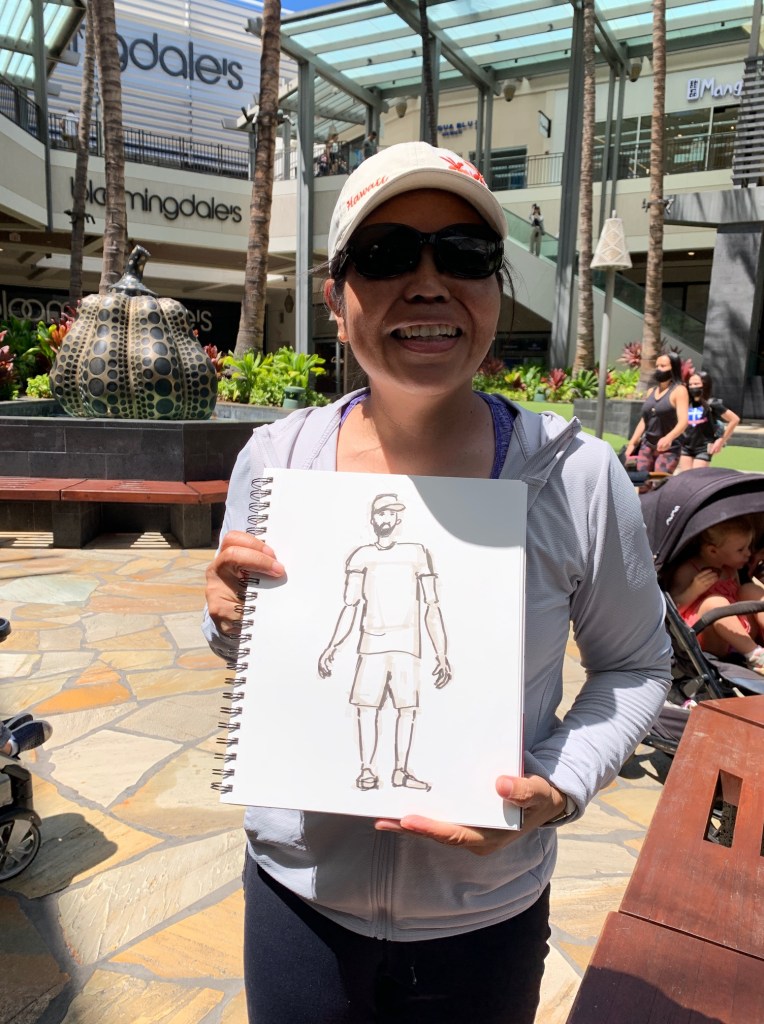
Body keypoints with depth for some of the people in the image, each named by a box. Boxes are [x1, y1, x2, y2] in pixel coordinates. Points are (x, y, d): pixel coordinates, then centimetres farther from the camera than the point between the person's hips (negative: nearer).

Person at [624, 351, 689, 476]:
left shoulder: (679, 391, -6)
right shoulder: (651, 391, 14)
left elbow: (683, 421, -18)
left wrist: (669, 438, -36)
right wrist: (632, 443, 11)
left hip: (668, 448, -6)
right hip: (647, 445, 6)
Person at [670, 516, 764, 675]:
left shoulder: (731, 570, 16)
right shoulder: (688, 571, -6)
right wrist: (694, 590, -23)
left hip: (742, 638, 7)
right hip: (708, 642, -7)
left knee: (751, 590, -6)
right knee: (714, 602, -32)